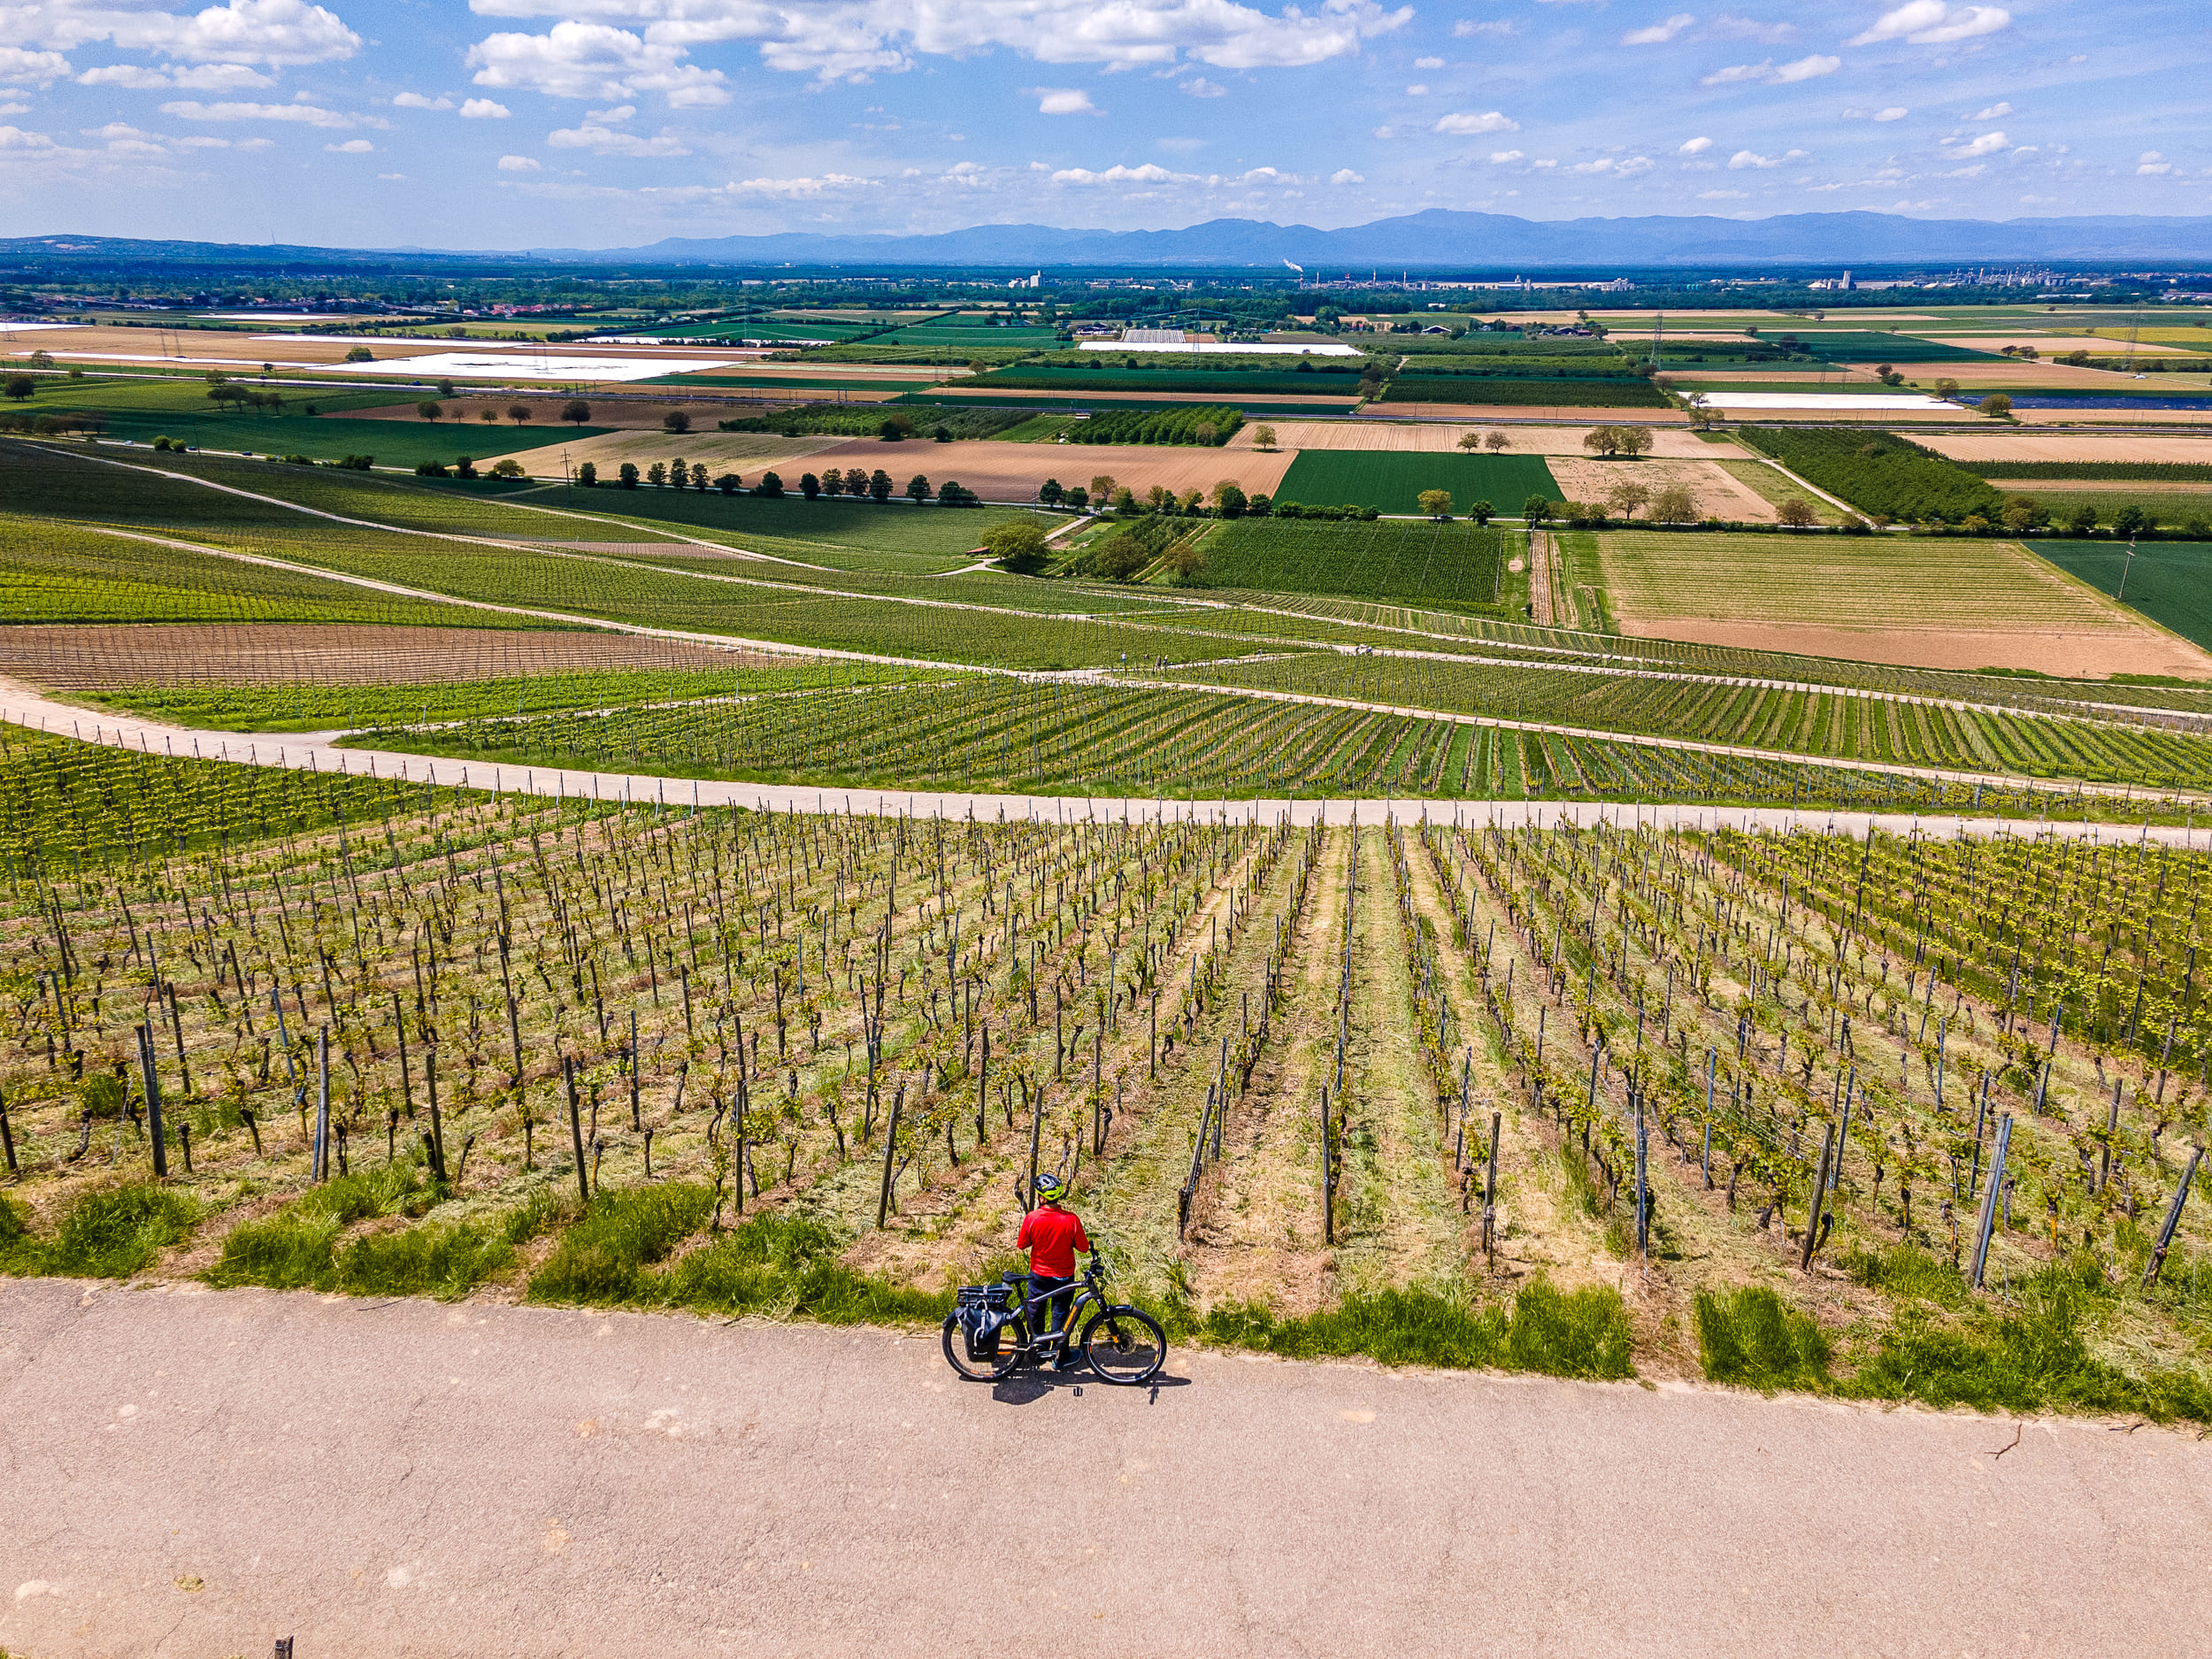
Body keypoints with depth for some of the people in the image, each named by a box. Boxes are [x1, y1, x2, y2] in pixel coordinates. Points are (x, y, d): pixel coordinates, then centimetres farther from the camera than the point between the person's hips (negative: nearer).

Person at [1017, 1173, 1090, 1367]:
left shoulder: (1031, 1218, -22)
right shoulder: (1071, 1219, -24)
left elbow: (1022, 1245, -8)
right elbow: (1084, 1248, -13)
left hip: (1038, 1276, 1)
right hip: (1063, 1278, -1)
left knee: (1036, 1314, 23)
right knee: (1060, 1315, 17)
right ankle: (1061, 1357, 27)